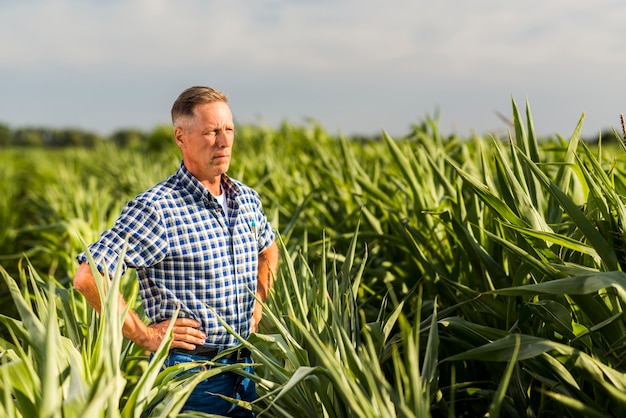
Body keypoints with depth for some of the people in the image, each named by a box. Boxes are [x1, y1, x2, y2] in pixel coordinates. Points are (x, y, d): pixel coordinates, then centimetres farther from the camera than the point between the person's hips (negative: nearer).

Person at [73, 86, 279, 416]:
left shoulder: (246, 198, 4)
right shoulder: (157, 209, -18)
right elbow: (88, 277, -23)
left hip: (243, 365, 7)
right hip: (187, 365, -6)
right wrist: (146, 336, -18)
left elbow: (268, 250, 26)